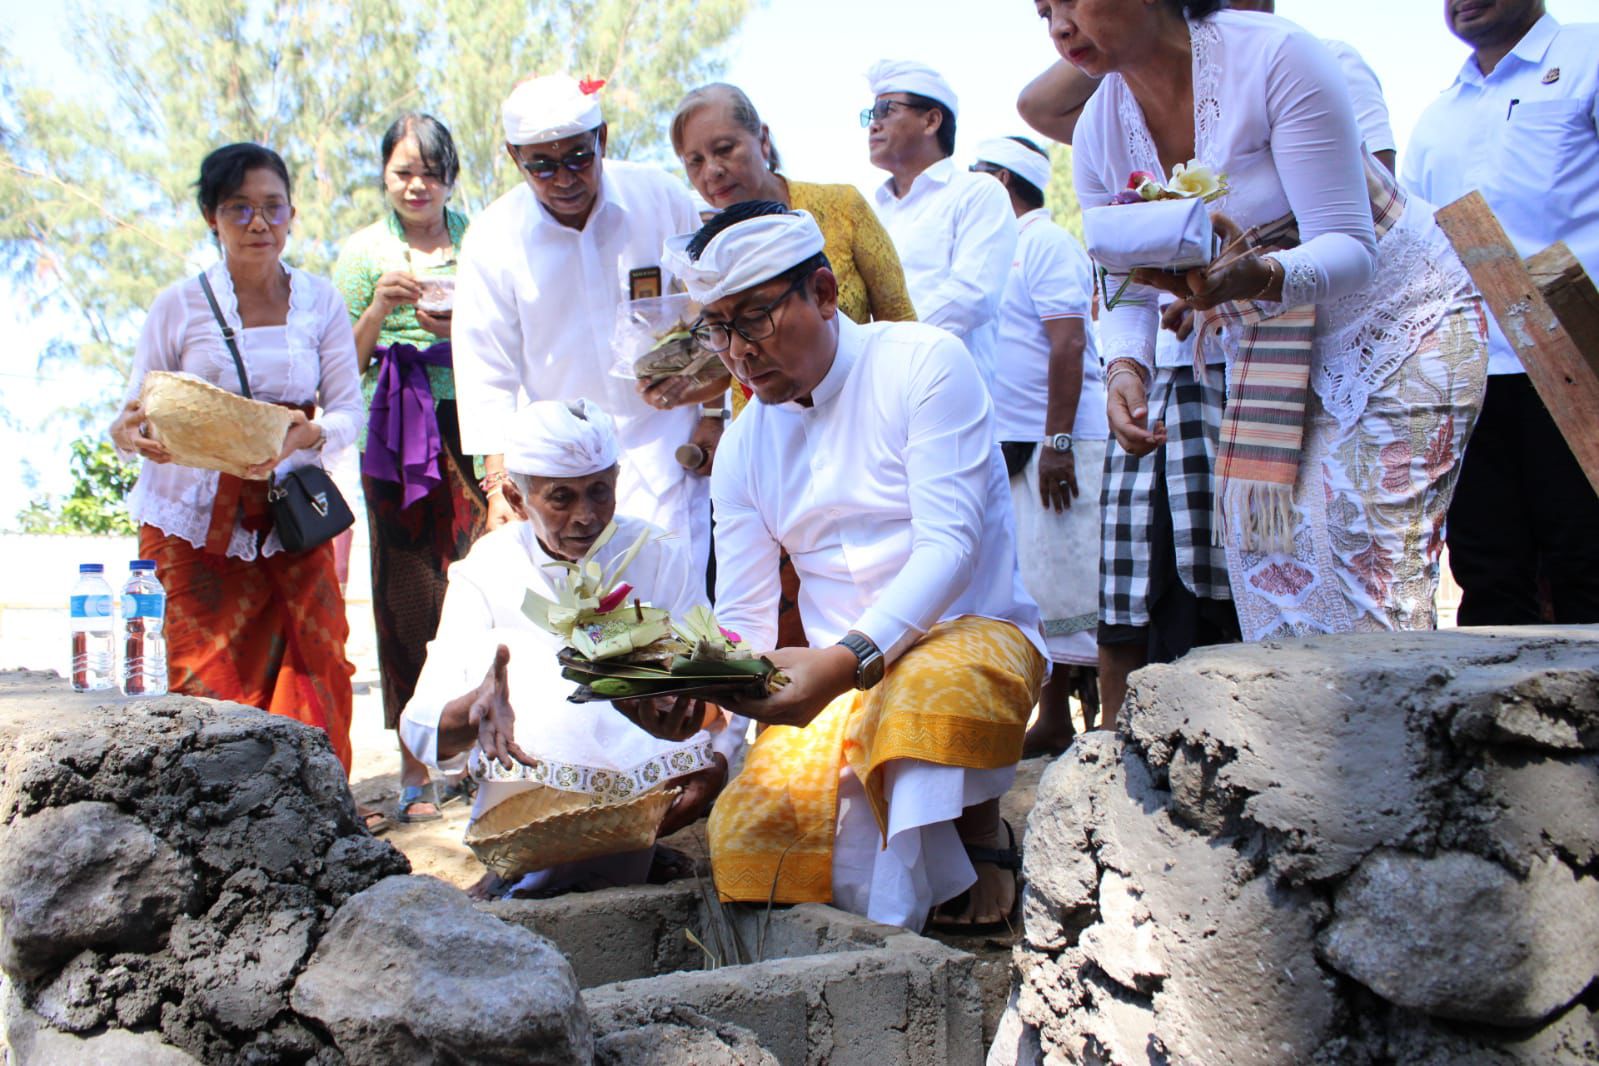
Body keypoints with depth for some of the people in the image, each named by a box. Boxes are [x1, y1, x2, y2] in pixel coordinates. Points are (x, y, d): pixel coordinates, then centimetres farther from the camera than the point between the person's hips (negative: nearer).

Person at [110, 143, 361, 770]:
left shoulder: (320, 303, 5)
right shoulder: (179, 306, 1)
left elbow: (349, 411, 2)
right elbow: (135, 415, 3)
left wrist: (309, 434, -21)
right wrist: (130, 434, -22)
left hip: (291, 516, 1)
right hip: (195, 519, -1)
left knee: (314, 663, -6)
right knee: (207, 680, -5)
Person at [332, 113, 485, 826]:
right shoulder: (363, 252, 10)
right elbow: (344, 364, 7)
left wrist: (460, 330, -7)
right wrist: (379, 310, -11)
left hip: (473, 430, 1)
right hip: (397, 438, -1)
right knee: (407, 593, -3)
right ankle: (414, 766, 5)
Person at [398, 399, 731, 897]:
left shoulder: (661, 557, 12)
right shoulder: (487, 571, 10)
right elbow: (423, 732, 0)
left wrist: (715, 764, -15)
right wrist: (476, 709, -25)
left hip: (656, 795, 1)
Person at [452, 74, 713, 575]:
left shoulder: (661, 199, -4)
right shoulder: (492, 240, -5)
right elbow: (487, 373, -1)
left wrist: (712, 415, 11)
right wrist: (499, 483, -6)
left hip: (664, 457, 0)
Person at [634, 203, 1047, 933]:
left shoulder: (923, 363, -8)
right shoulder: (744, 446, 9)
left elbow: (948, 545, -19)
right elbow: (743, 621, 4)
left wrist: (848, 661, -35)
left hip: (971, 633, -4)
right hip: (844, 679, 5)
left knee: (926, 694, -40)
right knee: (744, 839, -19)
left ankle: (977, 832, -8)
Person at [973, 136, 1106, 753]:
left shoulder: (1046, 244, -8)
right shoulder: (1004, 249, 19)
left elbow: (1069, 344, -17)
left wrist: (1057, 442, -23)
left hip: (1061, 444, -9)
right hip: (1014, 445, 9)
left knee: (1068, 581, -6)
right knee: (1036, 585, 9)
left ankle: (1104, 718, 1)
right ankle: (1054, 719, 15)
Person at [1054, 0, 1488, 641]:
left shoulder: (1274, 55, -22)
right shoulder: (1099, 135, -5)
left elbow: (1351, 247, -26)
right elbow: (1128, 296, 0)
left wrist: (1257, 275, -46)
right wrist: (1124, 369, -22)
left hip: (1394, 321, -5)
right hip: (1267, 352, 6)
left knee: (1371, 576, -17)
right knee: (1270, 585, -1)